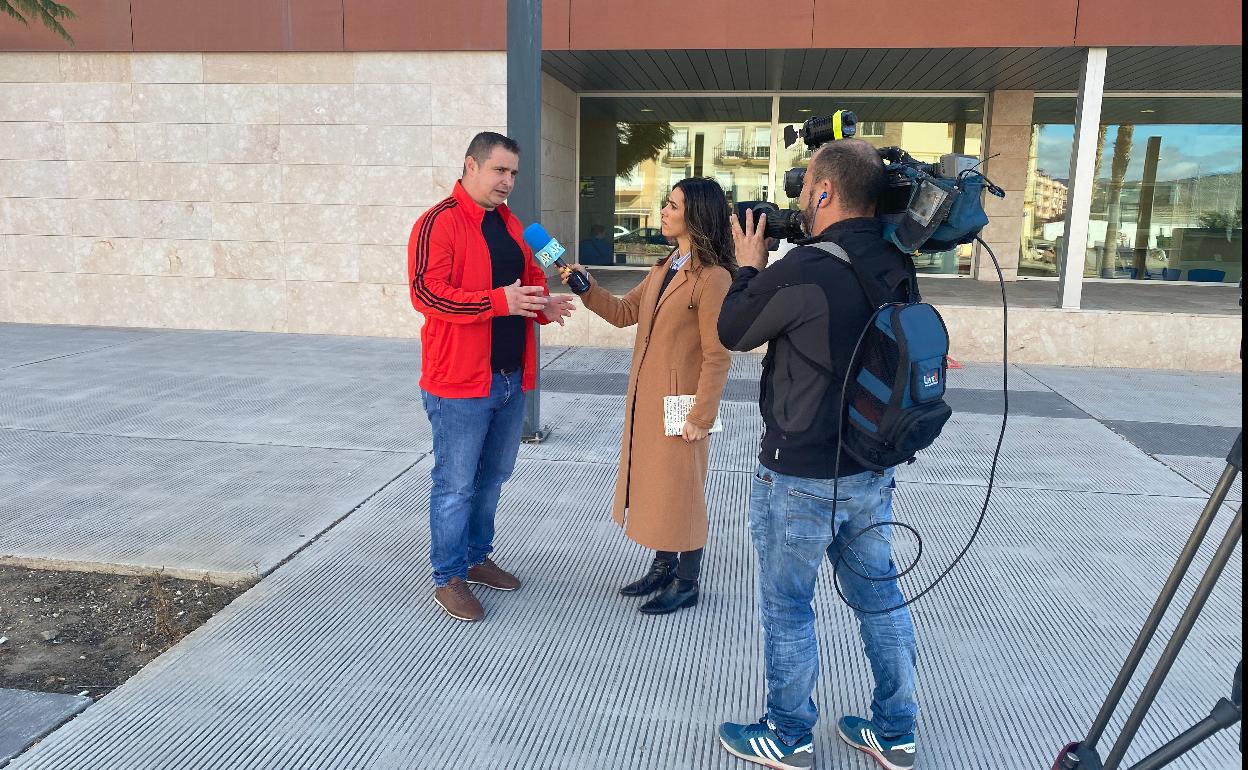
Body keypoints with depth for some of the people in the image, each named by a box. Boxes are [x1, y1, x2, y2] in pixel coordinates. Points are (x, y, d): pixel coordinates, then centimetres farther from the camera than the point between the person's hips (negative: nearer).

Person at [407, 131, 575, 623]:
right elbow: (427, 292, -22)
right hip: (460, 380, -8)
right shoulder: (439, 223, -12)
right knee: (456, 485, 2)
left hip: (511, 378, 8)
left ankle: (476, 557, 36)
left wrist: (543, 305, -2)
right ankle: (448, 578, 17)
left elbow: (530, 276, 21)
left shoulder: (510, 224, 14)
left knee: (492, 477, 19)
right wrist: (500, 301, -27)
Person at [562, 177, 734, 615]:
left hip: (679, 406, -8)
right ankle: (663, 567, 35)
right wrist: (586, 288, 0)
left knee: (681, 491, 5)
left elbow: (716, 357, -18)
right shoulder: (664, 268, 10)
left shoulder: (714, 278, -18)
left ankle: (687, 584, 23)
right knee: (652, 484, 18)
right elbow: (623, 313, 14)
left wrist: (701, 417, -18)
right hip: (645, 400, 9)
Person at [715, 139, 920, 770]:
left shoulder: (804, 271, -23)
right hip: (873, 468, 7)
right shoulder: (895, 268, 0)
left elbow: (732, 332, -7)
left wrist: (750, 267, 6)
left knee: (788, 605, 10)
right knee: (878, 594, 18)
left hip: (800, 475, -7)